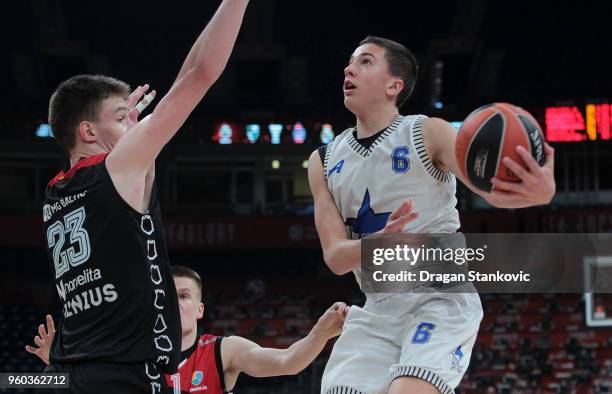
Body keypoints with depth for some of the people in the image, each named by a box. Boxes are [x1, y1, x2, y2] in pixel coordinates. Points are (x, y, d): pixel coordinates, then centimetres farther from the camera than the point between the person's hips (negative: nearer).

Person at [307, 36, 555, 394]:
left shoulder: (429, 134, -6)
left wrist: (538, 191, -46)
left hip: (441, 300, -5)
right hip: (378, 311, 5)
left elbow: (492, 188, -21)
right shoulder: (323, 162, 7)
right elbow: (335, 256, -2)